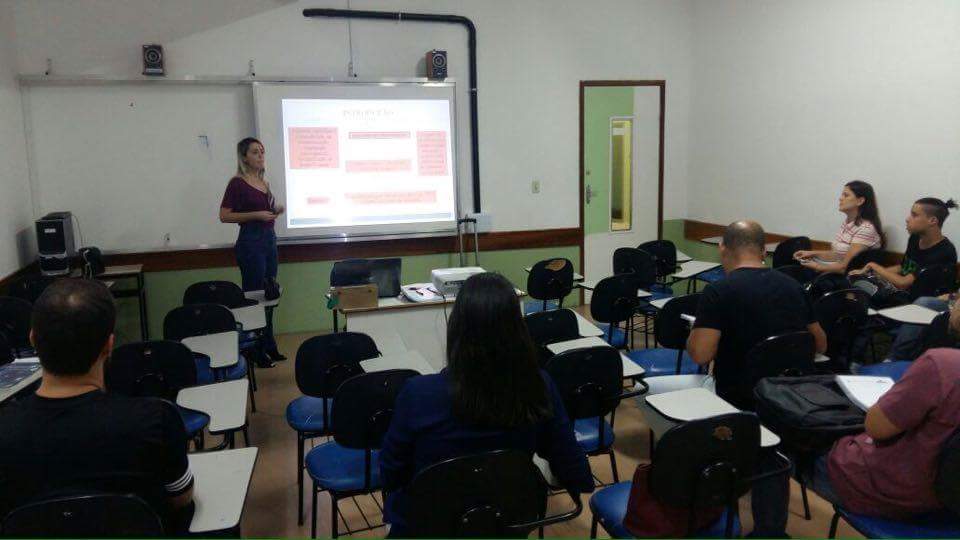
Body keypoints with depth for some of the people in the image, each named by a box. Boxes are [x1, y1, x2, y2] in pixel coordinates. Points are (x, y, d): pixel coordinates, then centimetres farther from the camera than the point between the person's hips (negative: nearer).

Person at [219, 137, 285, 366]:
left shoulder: (264, 183, 13)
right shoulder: (237, 183, -8)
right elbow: (224, 216, -12)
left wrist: (276, 211, 4)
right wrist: (256, 215, -18)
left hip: (269, 239, 8)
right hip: (250, 241, -8)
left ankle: (269, 347, 22)